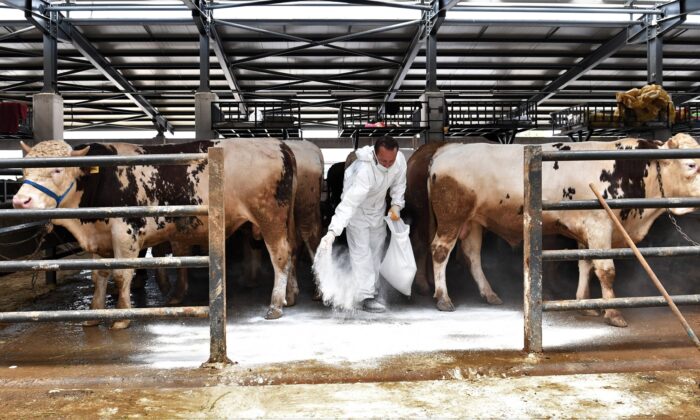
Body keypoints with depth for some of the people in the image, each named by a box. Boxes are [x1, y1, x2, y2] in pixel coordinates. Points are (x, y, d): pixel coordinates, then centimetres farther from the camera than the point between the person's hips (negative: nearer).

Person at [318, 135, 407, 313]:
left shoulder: (399, 160, -24)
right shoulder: (364, 170, -43)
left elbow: (399, 183, -2)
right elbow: (348, 203, -49)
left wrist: (396, 205, -14)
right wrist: (333, 231, -58)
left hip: (378, 208, 7)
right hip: (357, 209, -7)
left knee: (377, 248, 16)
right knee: (361, 252, -10)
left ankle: (371, 288, 32)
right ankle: (366, 298, -6)